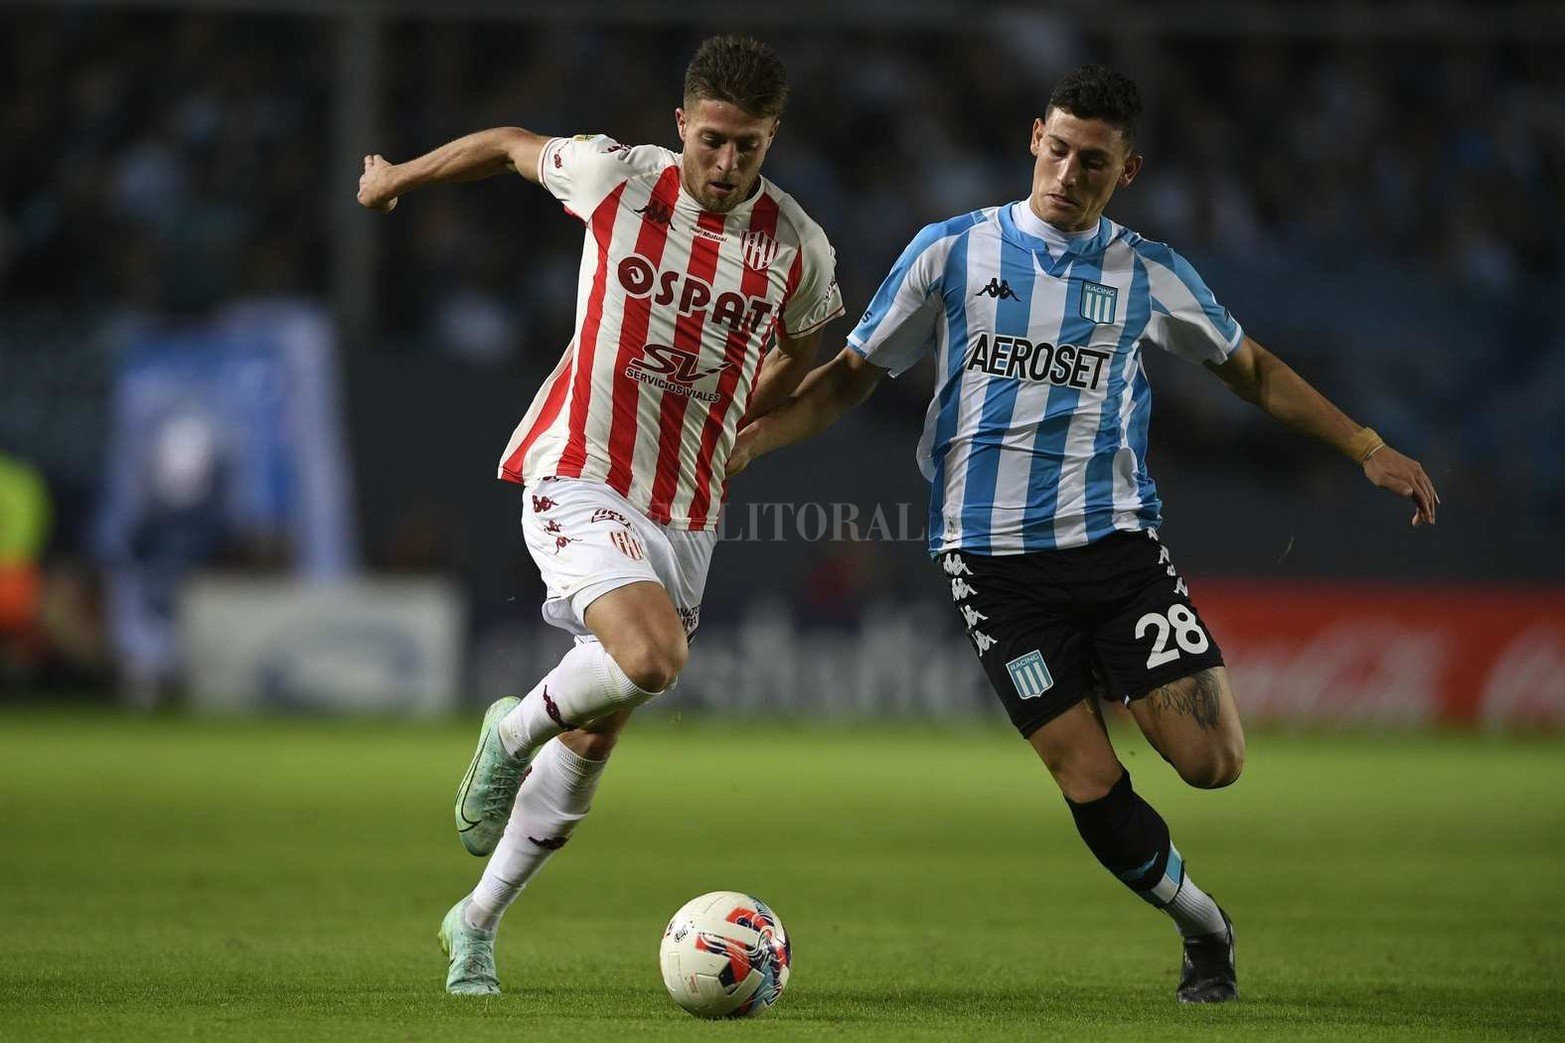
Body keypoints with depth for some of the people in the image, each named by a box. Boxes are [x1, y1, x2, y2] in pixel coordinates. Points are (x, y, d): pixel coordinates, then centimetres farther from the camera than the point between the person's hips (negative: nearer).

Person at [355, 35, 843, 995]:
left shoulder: (799, 248, -2)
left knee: (594, 736, 7)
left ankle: (479, 921, 25)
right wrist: (395, 179, 24)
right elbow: (508, 145, 11)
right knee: (652, 658, -29)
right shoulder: (619, 178, -8)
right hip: (579, 477, -4)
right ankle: (515, 731, 2)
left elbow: (800, 348, 20)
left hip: (685, 512, 4)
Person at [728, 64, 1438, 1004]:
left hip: (1117, 539, 2)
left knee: (1214, 761, -12)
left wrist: (1368, 449, 16)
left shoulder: (1150, 274, 7)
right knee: (1093, 787, -8)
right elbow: (855, 376, 8)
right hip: (995, 557, -2)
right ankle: (1206, 933, 17)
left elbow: (1250, 369, 20)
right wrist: (742, 441, -3)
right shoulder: (953, 252, 2)